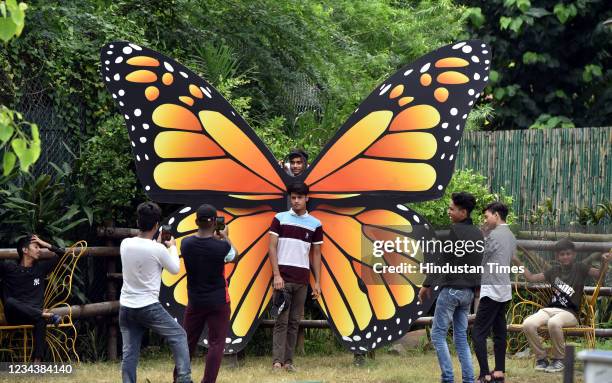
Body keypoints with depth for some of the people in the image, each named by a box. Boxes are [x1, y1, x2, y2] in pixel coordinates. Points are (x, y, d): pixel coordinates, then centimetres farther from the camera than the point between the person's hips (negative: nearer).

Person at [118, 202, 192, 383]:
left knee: (129, 351, 8)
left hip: (126, 307, 5)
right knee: (178, 335, 11)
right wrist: (172, 246, 19)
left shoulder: (125, 244, -1)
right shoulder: (158, 250, -15)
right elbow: (175, 269, 3)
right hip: (149, 307, -5)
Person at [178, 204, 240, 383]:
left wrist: (213, 238, 20)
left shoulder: (186, 244, -8)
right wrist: (225, 238, 17)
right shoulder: (221, 247, -17)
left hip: (194, 301, 3)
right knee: (216, 343, 3)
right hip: (218, 302, -3)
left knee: (187, 341, 15)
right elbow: (235, 257, 5)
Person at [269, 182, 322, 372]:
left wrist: (317, 282, 6)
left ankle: (288, 361, 7)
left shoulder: (315, 224, 8)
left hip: (302, 280, 2)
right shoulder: (280, 219, 2)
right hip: (283, 277, -2)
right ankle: (277, 361, -9)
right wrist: (276, 275, -11)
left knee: (294, 322, 4)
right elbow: (272, 247, -2)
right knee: (281, 320, -7)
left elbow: (316, 254, 12)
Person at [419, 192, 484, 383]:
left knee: (438, 334, 0)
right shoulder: (478, 233, 10)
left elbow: (442, 261, -14)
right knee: (461, 337, 11)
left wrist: (427, 285, -8)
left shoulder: (455, 231, -13)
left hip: (451, 289, -7)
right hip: (469, 291, 7)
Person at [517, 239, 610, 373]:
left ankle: (559, 359, -18)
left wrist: (605, 262, -19)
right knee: (528, 324, -27)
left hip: (569, 313, -4)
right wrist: (519, 262, 16)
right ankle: (541, 358, -8)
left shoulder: (579, 268, 9)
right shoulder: (554, 271, 20)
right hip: (549, 310, 4)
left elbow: (600, 274, 0)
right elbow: (531, 277, 23)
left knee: (554, 323, -41)